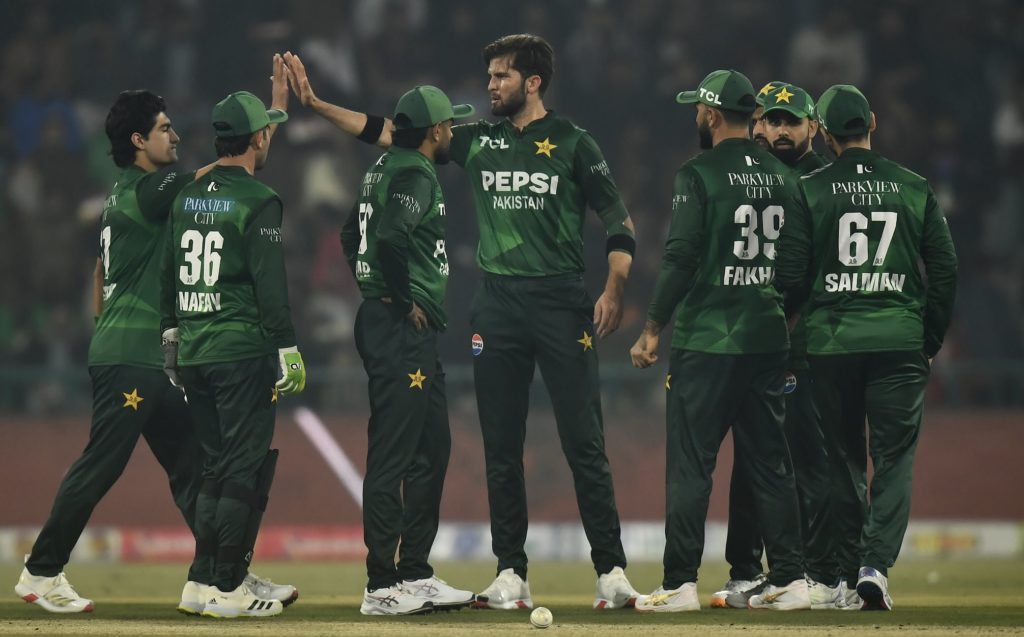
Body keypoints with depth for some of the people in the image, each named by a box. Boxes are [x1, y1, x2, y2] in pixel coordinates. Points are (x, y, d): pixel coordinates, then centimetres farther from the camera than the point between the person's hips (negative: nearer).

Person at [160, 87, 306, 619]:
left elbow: (168, 273, 17)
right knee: (246, 466, -3)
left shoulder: (187, 196, 11)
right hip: (241, 352, -7)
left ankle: (206, 580, 13)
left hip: (191, 350, 7)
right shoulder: (259, 201, -10)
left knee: (216, 467, 15)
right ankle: (228, 589, -5)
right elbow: (270, 287, -14)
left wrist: (171, 335, 26)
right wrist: (288, 352, -11)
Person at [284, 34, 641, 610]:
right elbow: (388, 132, 11)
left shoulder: (573, 144, 1)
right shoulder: (478, 140, 11)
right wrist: (316, 104, 5)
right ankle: (512, 575, 9)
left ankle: (611, 571, -4)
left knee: (585, 443, -6)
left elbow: (618, 222, -1)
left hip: (562, 304, -4)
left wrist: (615, 290, -15)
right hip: (498, 305, 4)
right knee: (501, 448, 4)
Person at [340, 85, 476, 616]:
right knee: (392, 454, -9)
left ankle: (415, 573, 20)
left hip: (414, 333, 11)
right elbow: (390, 237, -29)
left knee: (432, 446, 15)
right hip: (403, 329, -11)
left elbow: (353, 234, 26)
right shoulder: (415, 176, -13)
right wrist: (404, 299, -17)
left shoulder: (385, 169, 17)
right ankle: (382, 586, -8)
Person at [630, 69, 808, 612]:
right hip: (768, 340, 6)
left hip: (707, 342, -6)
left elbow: (681, 258, -13)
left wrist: (653, 330, -7)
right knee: (770, 462, 9)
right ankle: (789, 581, 7)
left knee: (690, 463, -3)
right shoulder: (781, 177, 10)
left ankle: (680, 583, -6)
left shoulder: (699, 175, -9)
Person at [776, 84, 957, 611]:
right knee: (895, 457, 1)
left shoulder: (811, 191, -1)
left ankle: (848, 574, 11)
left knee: (843, 458, 10)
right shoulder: (914, 189, 3)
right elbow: (944, 271, 4)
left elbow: (791, 275, -2)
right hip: (899, 340, 0)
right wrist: (930, 341, 14)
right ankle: (875, 564, -16)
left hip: (831, 344, 0)